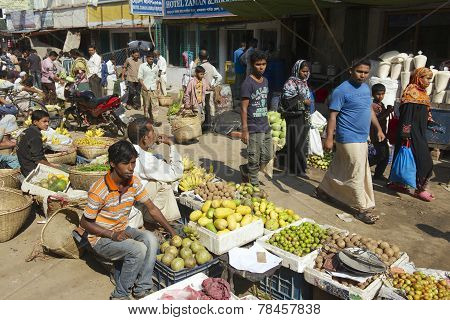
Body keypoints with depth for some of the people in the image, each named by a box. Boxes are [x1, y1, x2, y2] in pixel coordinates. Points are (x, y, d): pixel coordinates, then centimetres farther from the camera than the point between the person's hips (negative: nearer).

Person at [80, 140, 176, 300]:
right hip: (101, 238, -5)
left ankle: (141, 289, -10)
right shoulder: (99, 190, -24)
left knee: (151, 239, -23)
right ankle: (120, 294, -7)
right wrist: (112, 235, -24)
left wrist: (172, 231, -4)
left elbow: (152, 209, 1)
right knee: (138, 250, -28)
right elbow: (84, 222, -14)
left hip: (123, 230, 6)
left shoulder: (134, 182, -7)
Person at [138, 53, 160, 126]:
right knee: (146, 105, 2)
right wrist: (143, 86, -12)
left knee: (154, 104, -1)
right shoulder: (142, 66, 1)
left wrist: (157, 86, 11)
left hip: (153, 88, 3)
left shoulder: (156, 67, 13)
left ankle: (152, 120, 6)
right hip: (146, 88, -3)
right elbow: (139, 77, -2)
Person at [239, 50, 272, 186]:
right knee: (254, 161, 1)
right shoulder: (248, 83, -13)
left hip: (265, 127, 8)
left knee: (268, 157, 16)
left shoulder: (265, 81, 11)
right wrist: (244, 130, -17)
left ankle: (245, 170, 35)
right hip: (253, 129, -8)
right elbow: (244, 108, -14)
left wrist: (266, 123, 19)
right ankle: (254, 185, 18)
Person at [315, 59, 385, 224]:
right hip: (349, 138, -8)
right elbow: (333, 115, -16)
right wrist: (329, 138, -21)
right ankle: (363, 209, 4)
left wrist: (379, 129, 22)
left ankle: (323, 189, 35)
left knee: (339, 168, 18)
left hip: (362, 138, 8)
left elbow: (370, 110, 23)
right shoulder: (342, 90, -14)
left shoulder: (366, 88, 12)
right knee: (357, 173, -4)